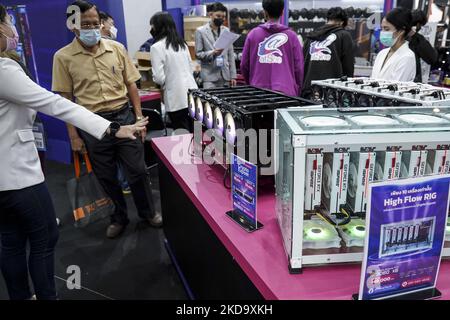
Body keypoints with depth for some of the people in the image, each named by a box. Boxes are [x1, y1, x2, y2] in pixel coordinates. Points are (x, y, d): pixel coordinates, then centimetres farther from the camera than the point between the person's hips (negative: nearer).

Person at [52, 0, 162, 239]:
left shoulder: (116, 48, 2)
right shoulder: (63, 57, -3)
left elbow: (131, 85, 7)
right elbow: (65, 99, -1)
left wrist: (139, 118, 2)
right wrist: (74, 136, -3)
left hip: (123, 117, 1)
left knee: (137, 171, 7)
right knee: (106, 177, 12)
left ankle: (148, 212, 29)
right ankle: (119, 217, 33)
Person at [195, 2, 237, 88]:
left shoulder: (226, 30, 11)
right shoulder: (201, 31, 1)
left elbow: (231, 54, 11)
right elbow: (198, 54, 0)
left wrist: (233, 76, 6)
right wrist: (212, 53, -19)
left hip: (225, 75, 3)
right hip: (210, 76, -3)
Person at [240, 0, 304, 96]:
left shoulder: (253, 34, 2)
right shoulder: (291, 35, 0)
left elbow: (244, 65, 7)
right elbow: (298, 67, 2)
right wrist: (297, 92, 15)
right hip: (285, 91, -1)